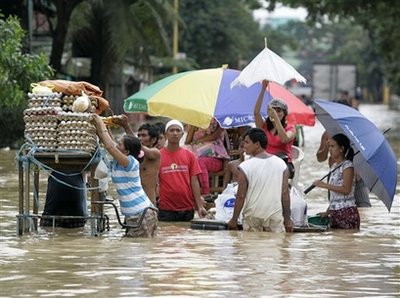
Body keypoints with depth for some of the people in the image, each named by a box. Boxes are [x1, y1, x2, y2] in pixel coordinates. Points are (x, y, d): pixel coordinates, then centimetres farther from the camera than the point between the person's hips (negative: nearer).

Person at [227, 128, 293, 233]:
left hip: (253, 216, -1)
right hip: (275, 216, 1)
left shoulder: (245, 167, -9)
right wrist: (287, 219, 6)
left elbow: (241, 196, -7)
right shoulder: (281, 164, -1)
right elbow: (285, 194, 0)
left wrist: (234, 219, 3)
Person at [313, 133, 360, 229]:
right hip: (335, 212, 8)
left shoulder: (347, 166, -6)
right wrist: (328, 212, 17)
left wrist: (324, 185, -16)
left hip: (346, 211, -8)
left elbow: (346, 190, -18)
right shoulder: (334, 166, 17)